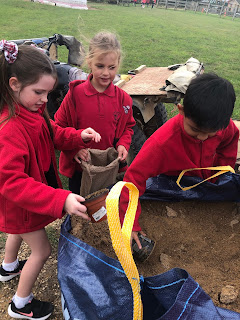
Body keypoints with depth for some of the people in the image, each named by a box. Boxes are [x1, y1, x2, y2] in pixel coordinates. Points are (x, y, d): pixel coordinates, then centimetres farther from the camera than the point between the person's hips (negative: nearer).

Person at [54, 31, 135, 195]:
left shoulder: (123, 98, -5)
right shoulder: (75, 93, -12)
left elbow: (128, 126, 9)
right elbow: (59, 127, -5)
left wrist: (123, 144, -9)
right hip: (78, 167, -1)